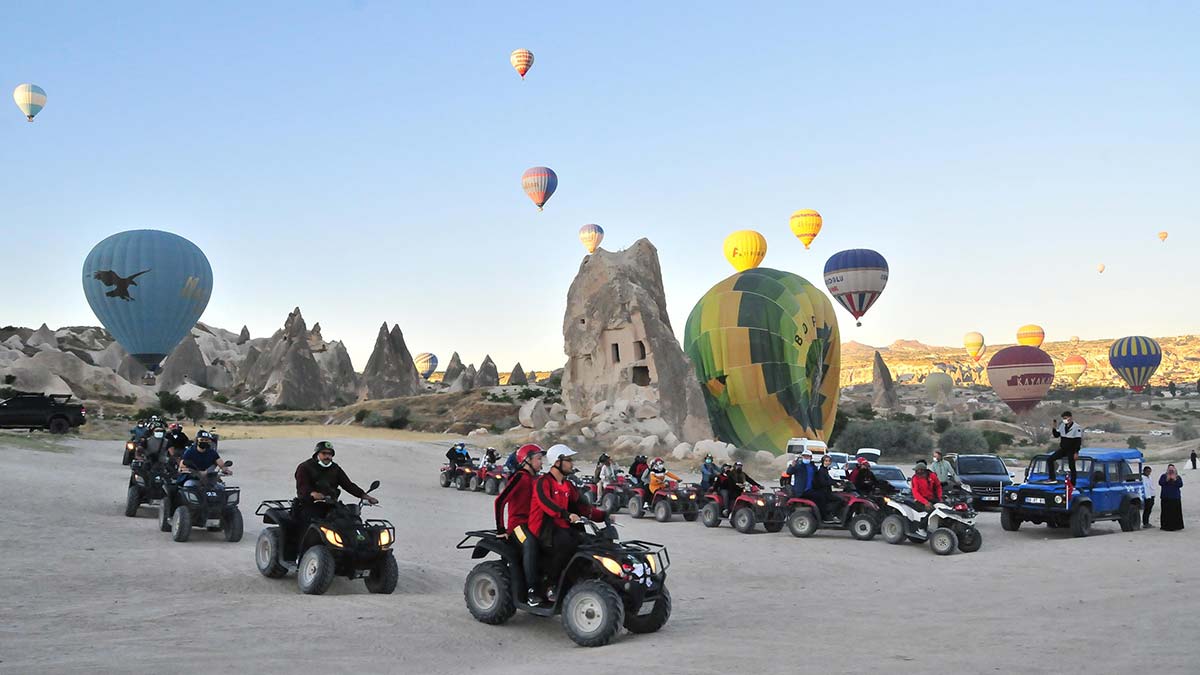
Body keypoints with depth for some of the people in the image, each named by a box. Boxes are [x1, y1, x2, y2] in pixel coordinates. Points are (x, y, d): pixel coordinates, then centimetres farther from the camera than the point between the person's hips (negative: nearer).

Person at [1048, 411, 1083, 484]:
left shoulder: (1077, 427, -13)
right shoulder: (1061, 425, 5)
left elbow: (1078, 441, -13)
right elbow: (1056, 435, 11)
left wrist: (1076, 452, -17)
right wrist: (1054, 428, -6)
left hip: (1071, 451, -6)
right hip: (1063, 449, 6)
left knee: (1072, 467, -1)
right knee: (1050, 459, -6)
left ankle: (1072, 484, 7)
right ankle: (1052, 478, -3)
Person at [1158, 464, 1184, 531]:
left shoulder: (1178, 477, 12)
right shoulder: (1163, 476, 10)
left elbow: (1180, 485, -2)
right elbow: (1160, 483, -4)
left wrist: (1175, 480, -12)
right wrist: (1167, 480, -15)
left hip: (1175, 498, 1)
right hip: (1165, 497, -1)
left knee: (1175, 512, -4)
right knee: (1166, 512, -4)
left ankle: (1176, 526, 2)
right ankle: (1165, 526, 0)